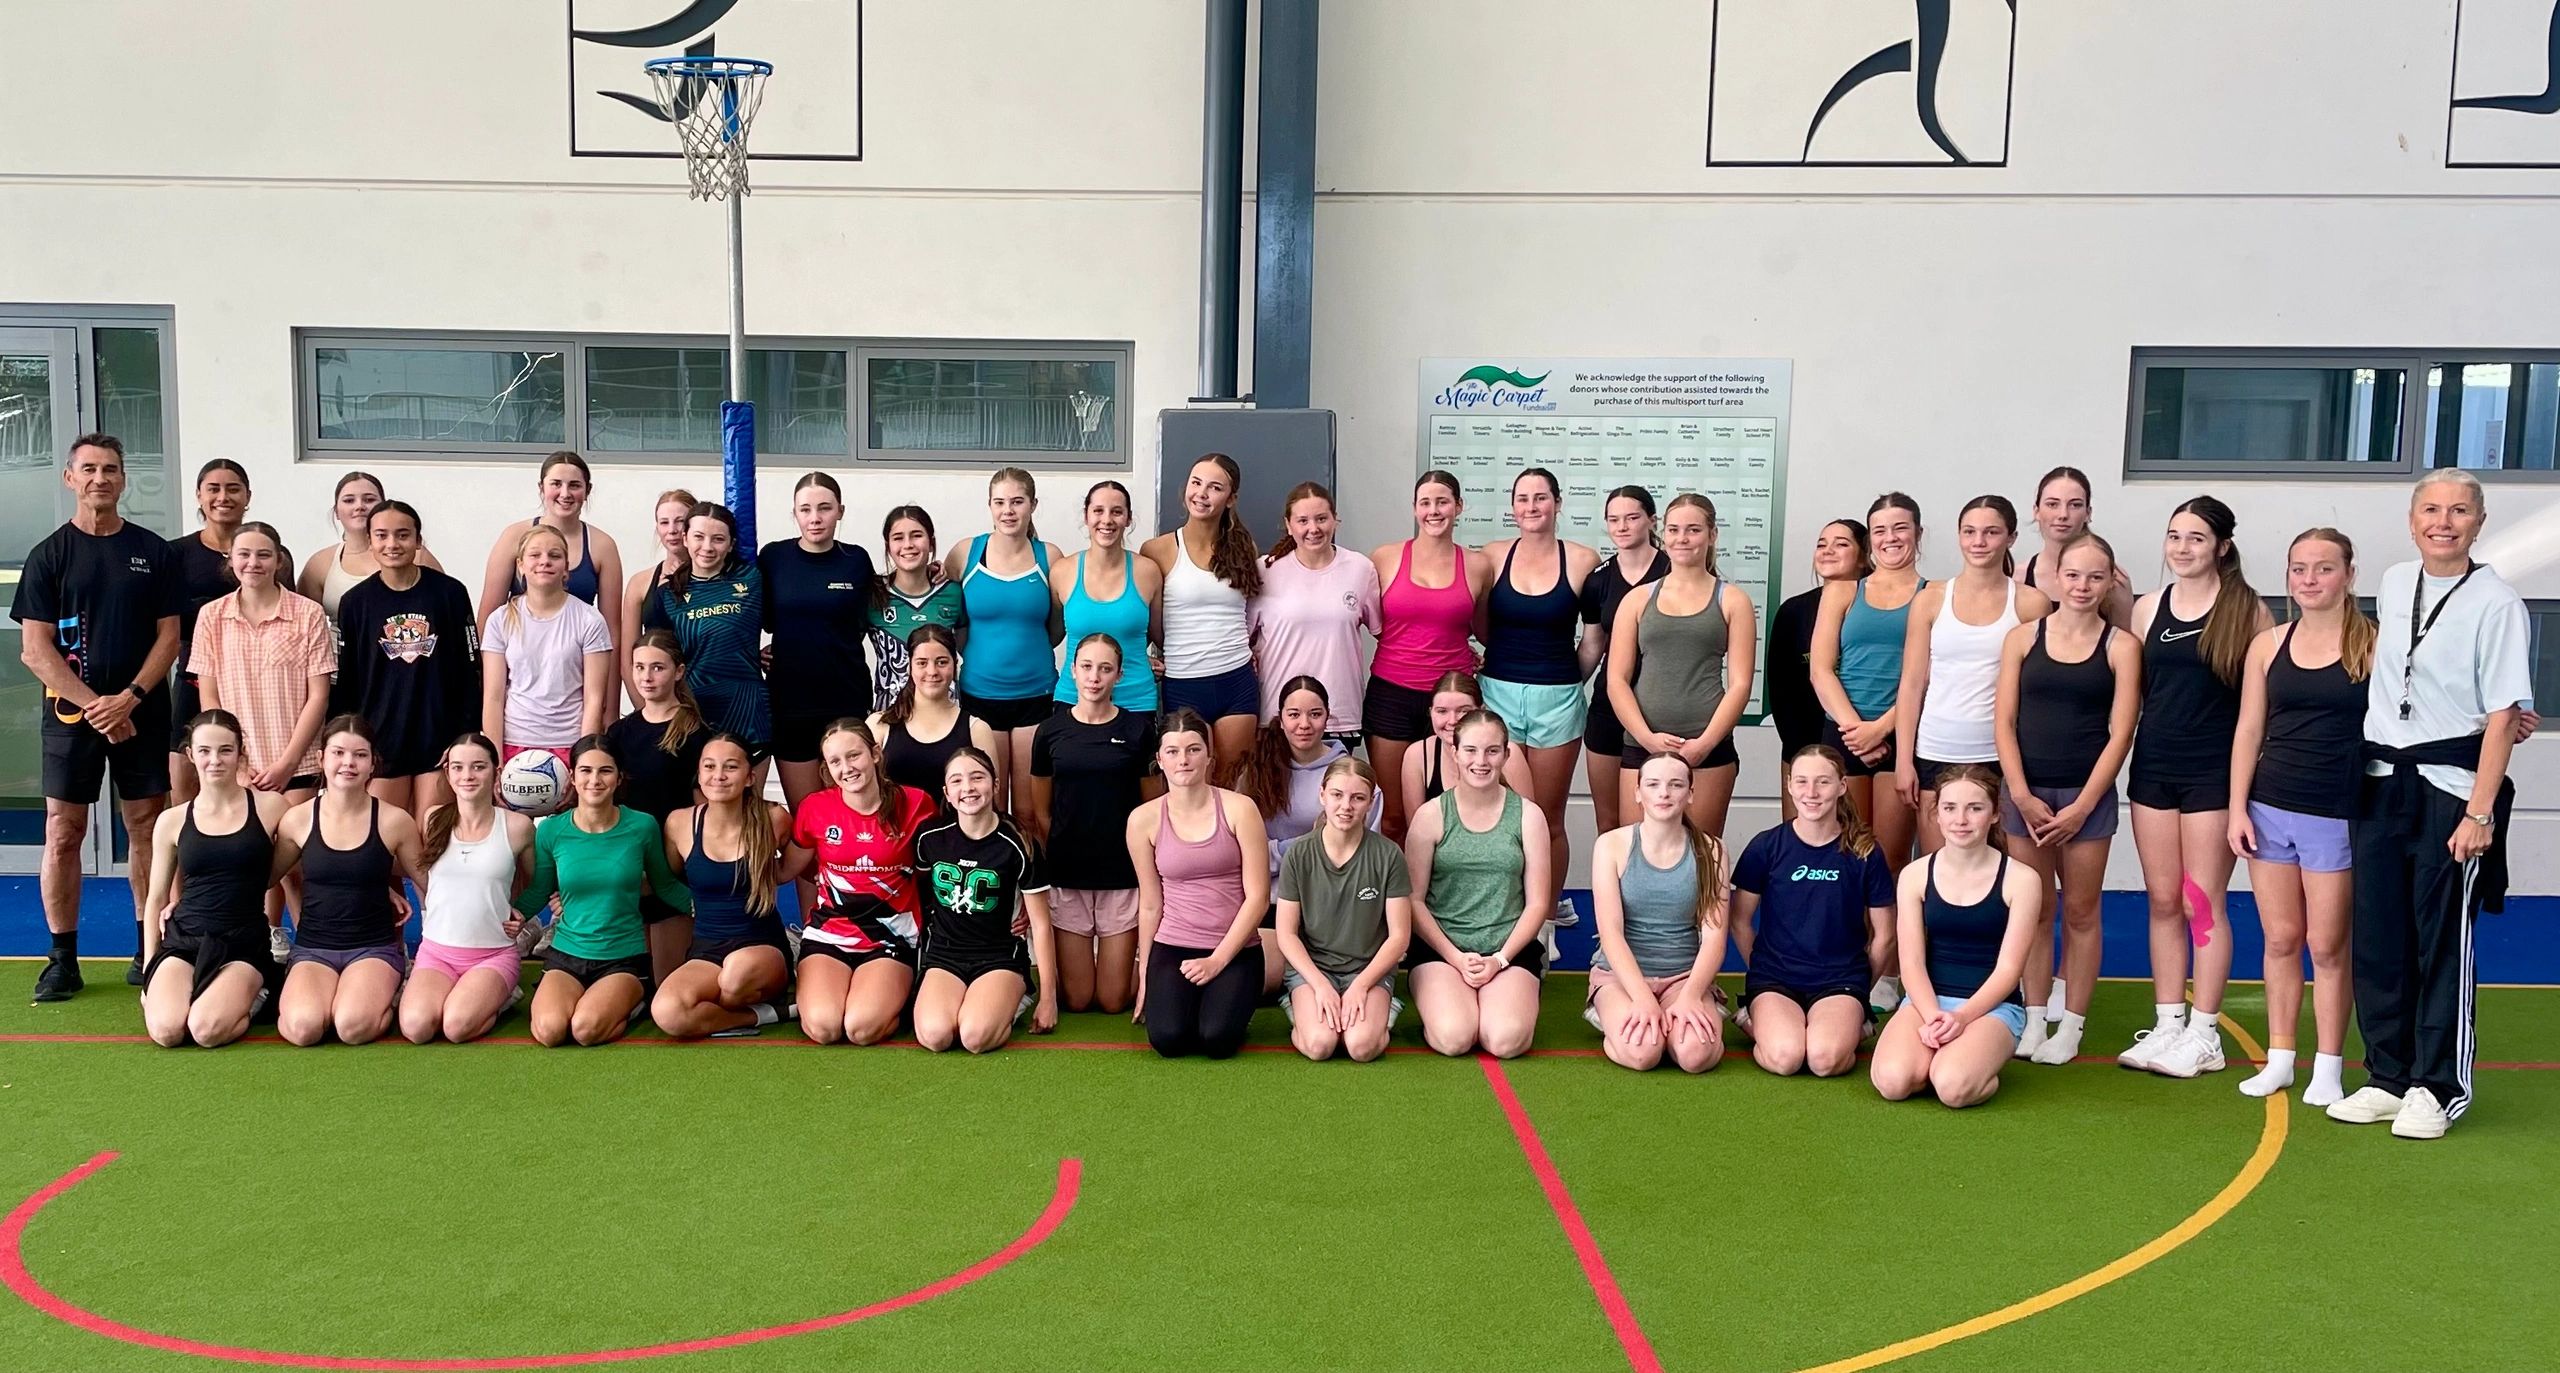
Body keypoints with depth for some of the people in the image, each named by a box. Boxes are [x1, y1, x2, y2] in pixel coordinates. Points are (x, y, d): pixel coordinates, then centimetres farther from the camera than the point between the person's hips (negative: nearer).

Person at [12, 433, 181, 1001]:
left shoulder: (153, 551, 6)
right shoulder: (49, 555, 2)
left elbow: (169, 636, 3)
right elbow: (35, 649, -2)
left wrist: (129, 698, -10)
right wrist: (94, 705, -11)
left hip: (142, 713, 1)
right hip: (72, 715, -1)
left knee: (149, 829, 3)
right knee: (63, 833, 1)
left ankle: (148, 949, 12)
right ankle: (63, 959, 10)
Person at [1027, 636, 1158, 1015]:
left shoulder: (1137, 729, -1)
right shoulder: (1050, 731, 1)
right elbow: (1039, 813, 8)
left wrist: (1145, 866, 1)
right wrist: (1058, 856, 3)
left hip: (1123, 876, -1)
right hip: (1066, 876, 1)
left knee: (1113, 1000, 3)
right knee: (1076, 999, 4)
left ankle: (1126, 960, 34)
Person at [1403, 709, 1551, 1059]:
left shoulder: (1527, 815, 5)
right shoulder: (1431, 815, 2)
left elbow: (1536, 904, 4)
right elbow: (1413, 900, 0)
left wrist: (1500, 959, -8)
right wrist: (1456, 958, -11)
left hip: (1510, 949, 1)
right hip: (1440, 947, -1)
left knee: (1507, 1041, -25)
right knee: (1453, 1039, -27)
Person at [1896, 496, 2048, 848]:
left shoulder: (2030, 603, 3)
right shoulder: (1931, 599, 5)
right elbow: (1912, 684, 5)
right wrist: (1904, 760, 0)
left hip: (2000, 755, -1)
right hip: (1936, 754, 1)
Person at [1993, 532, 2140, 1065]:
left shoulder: (2120, 646, 0)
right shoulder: (2023, 638, 4)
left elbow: (2120, 734, -3)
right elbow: (2004, 722, 1)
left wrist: (2081, 807, -9)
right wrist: (2022, 795, -8)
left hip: (2087, 796, -1)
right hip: (2025, 792, 1)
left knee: (2080, 912, 5)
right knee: (2035, 911, 7)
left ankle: (2071, 1025, 15)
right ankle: (2035, 1018, 16)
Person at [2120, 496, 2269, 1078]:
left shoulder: (2249, 611, -2)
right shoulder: (2147, 608, 8)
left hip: (2214, 772, -4)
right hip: (2154, 767, 4)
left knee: (2202, 901, 0)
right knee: (2163, 900, 7)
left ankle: (2204, 1033, 9)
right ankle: (2167, 1024, 15)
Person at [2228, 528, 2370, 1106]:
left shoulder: (2372, 645, -3)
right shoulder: (2268, 645, 6)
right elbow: (2248, 731, 7)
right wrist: (2238, 808, 4)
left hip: (2337, 814, -3)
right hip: (2271, 807, 3)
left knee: (2327, 946, 2)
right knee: (2280, 939, 10)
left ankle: (2328, 1069, 14)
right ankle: (2279, 1060, 20)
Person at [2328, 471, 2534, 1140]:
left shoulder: (2496, 602, -9)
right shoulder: (2394, 583, 8)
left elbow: (2502, 714, -13)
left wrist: (2479, 811, -18)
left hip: (2451, 786, -5)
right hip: (2380, 780, 5)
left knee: (2443, 942, 0)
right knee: (2376, 939, 7)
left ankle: (2439, 1088, 11)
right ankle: (2389, 1079, 18)